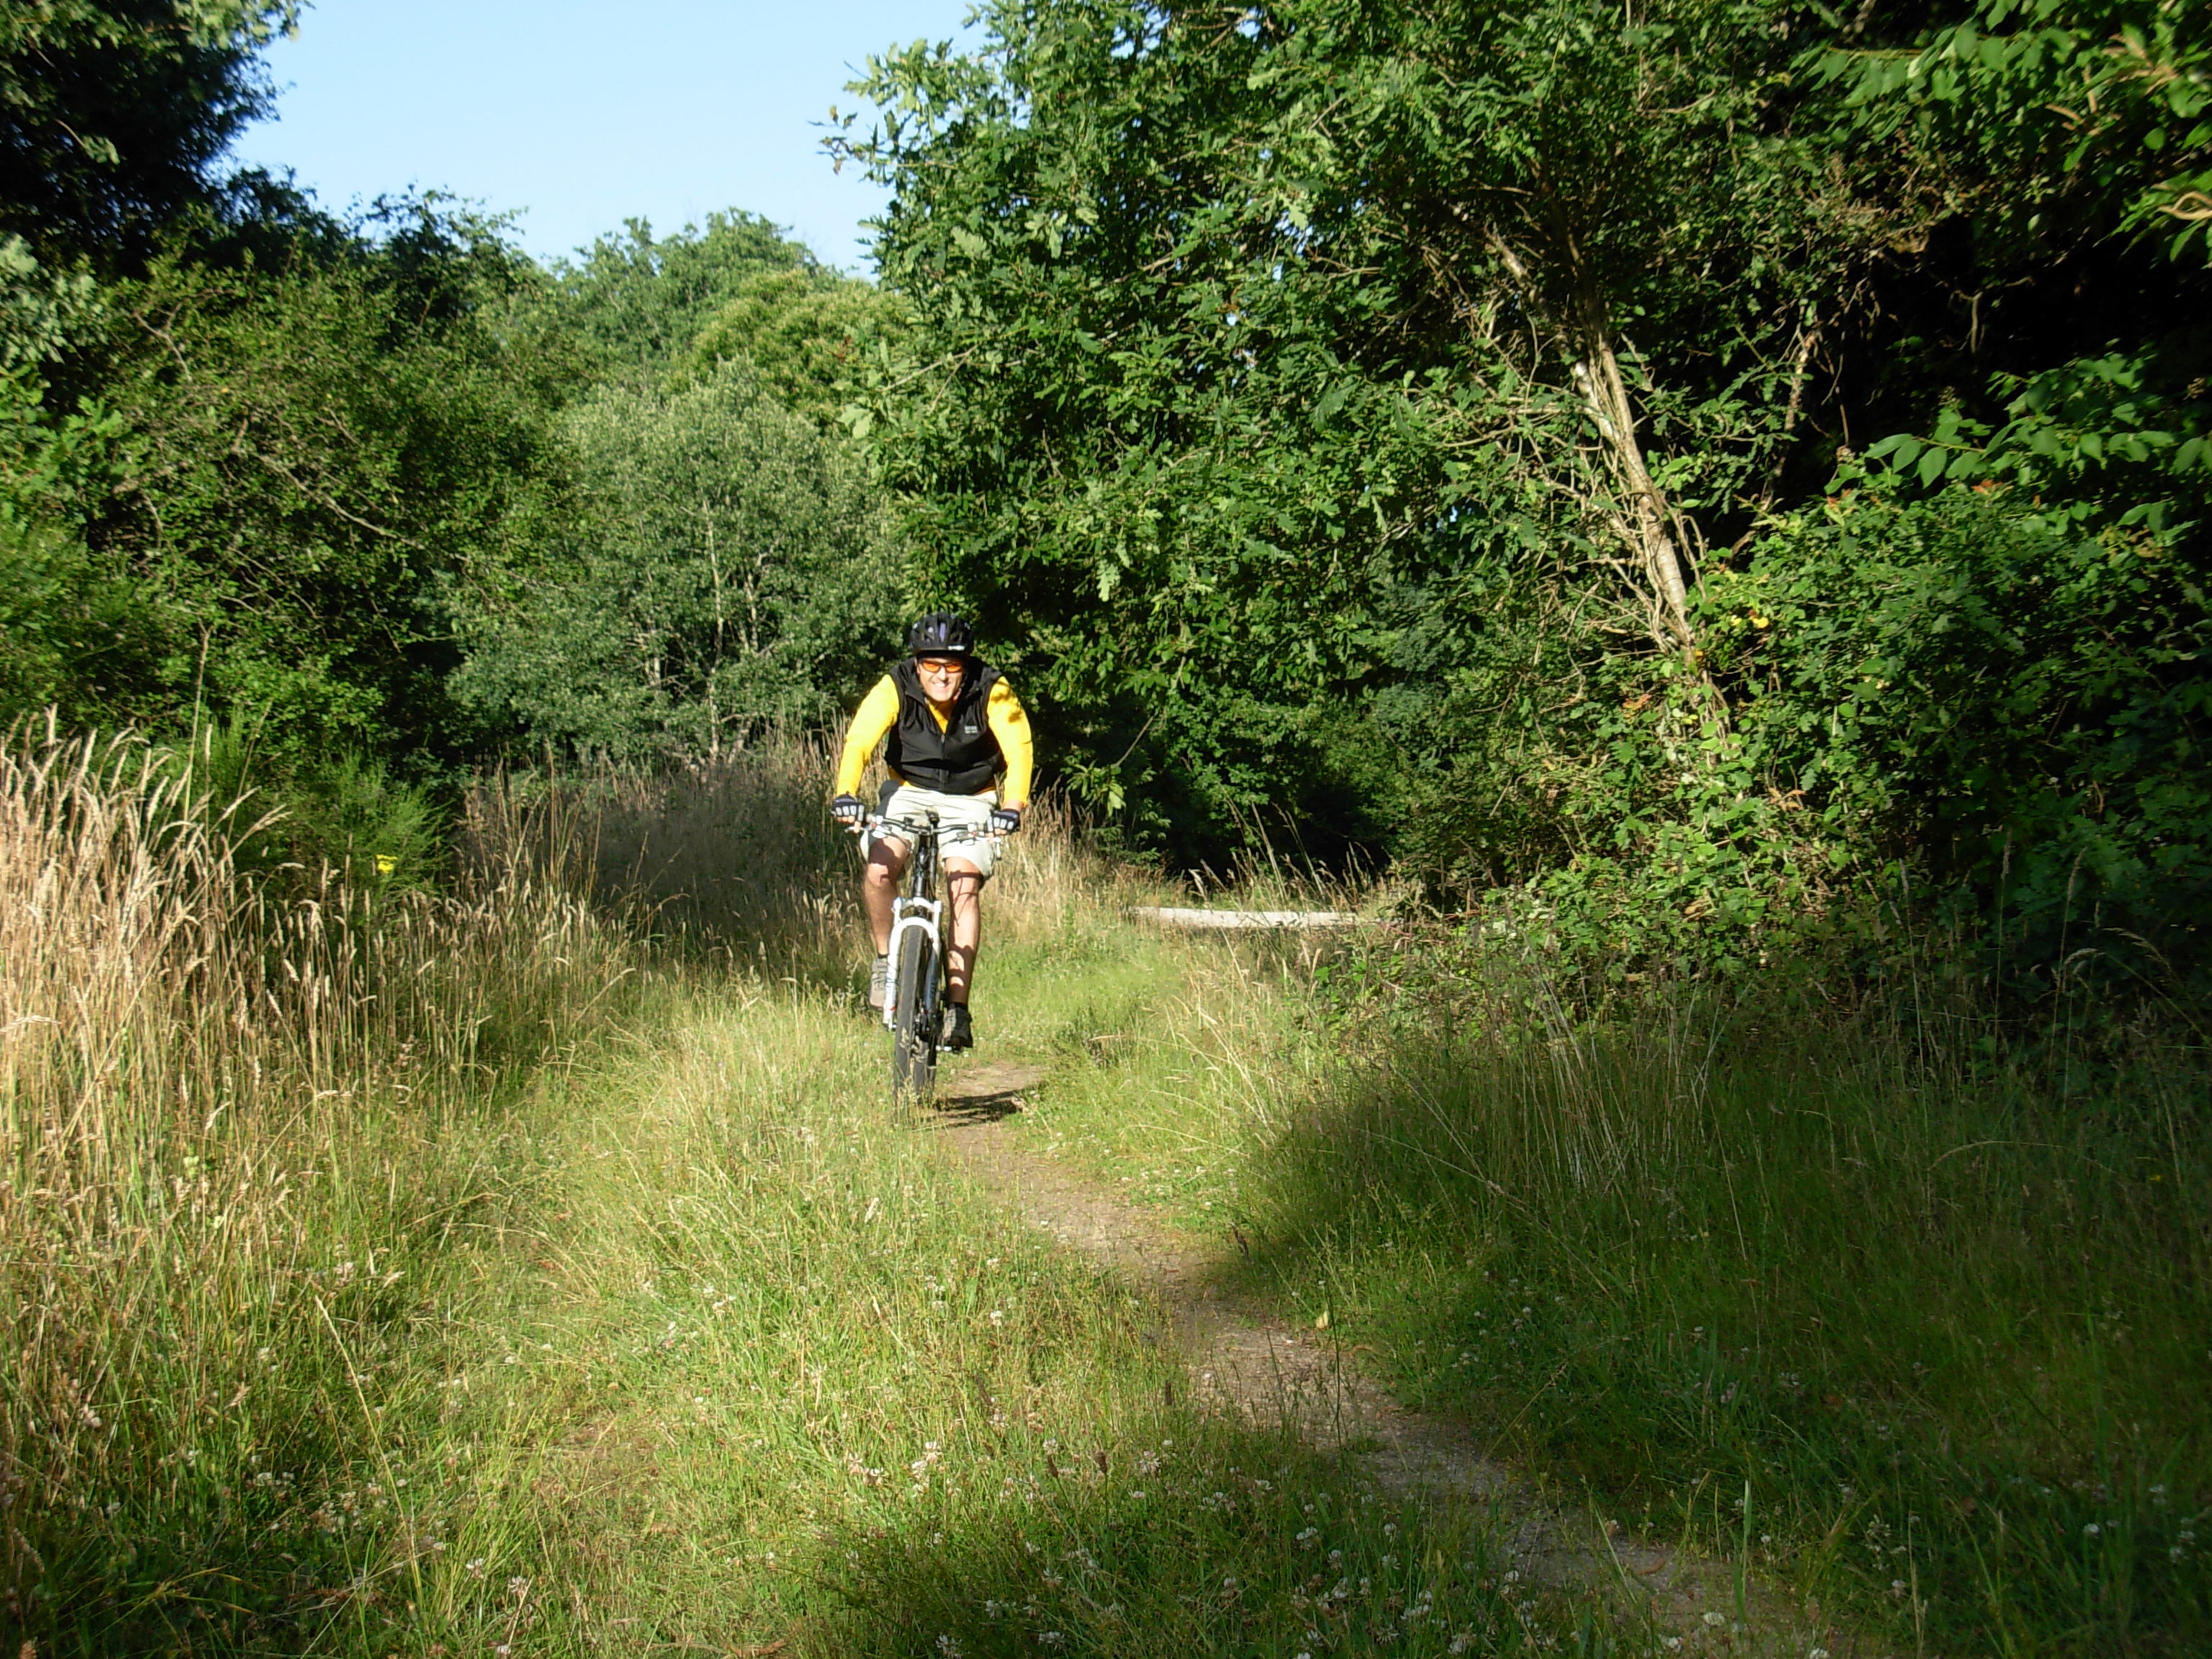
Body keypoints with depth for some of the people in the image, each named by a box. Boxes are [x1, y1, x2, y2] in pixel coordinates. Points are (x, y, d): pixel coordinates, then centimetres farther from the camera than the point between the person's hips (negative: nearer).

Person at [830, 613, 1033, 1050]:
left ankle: (957, 1007, -16)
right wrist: (846, 794, -46)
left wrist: (1012, 807, -43)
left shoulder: (992, 692, -22)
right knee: (878, 871, -22)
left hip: (970, 801, -1)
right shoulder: (894, 689, -20)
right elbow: (859, 741, -28)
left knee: (965, 889, -19)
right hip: (909, 791, 1)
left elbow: (1019, 751, -27)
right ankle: (886, 958, 5)